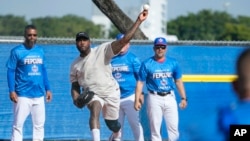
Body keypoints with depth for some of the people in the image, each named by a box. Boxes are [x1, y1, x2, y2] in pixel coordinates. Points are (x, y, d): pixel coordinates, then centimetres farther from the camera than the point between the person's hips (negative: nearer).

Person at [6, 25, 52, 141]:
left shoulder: (40, 51, 10)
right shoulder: (17, 51, -6)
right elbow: (10, 71, -6)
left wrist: (47, 89, 14)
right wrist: (12, 91, -12)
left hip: (39, 94, 5)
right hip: (22, 95, -5)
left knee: (39, 124, 9)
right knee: (18, 124, -4)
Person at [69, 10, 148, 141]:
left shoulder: (102, 51, -13)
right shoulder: (75, 65, 1)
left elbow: (124, 40, -23)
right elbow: (75, 86, 9)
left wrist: (138, 21, -33)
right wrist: (76, 99, -14)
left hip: (111, 92, -1)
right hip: (92, 95, 1)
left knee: (112, 124, 11)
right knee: (94, 110, -32)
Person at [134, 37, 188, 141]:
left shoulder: (173, 63, 6)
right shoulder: (147, 64, -1)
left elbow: (178, 81, 11)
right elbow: (140, 83, -1)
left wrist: (183, 98, 5)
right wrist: (137, 100, -9)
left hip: (170, 97, 2)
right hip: (154, 98, -2)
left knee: (174, 128, 0)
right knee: (155, 129, -1)